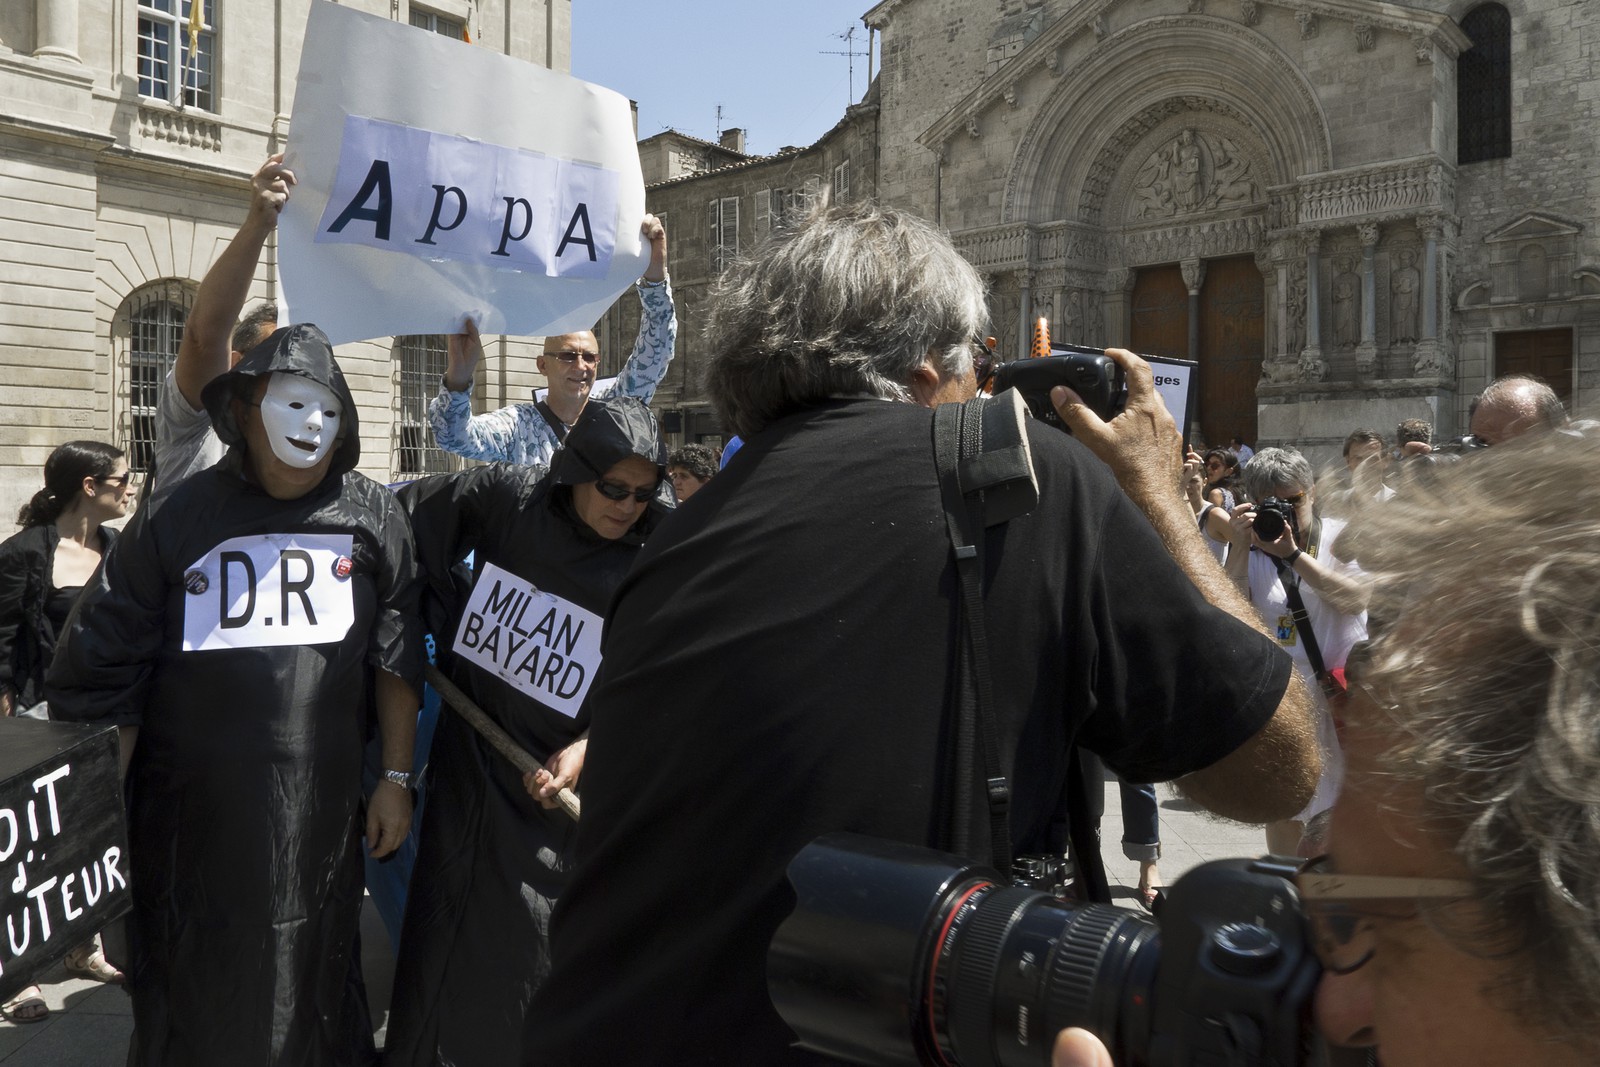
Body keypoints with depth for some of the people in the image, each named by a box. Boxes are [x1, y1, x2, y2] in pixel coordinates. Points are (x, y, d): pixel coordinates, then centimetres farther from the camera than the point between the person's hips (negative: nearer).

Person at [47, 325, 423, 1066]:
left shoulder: (371, 519, 0)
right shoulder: (176, 520, -3)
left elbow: (396, 659, 4)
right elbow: (102, 683, 0)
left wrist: (397, 778, 3)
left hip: (320, 809, 1)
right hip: (190, 816, 0)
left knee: (313, 981, 16)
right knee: (193, 990, 13)